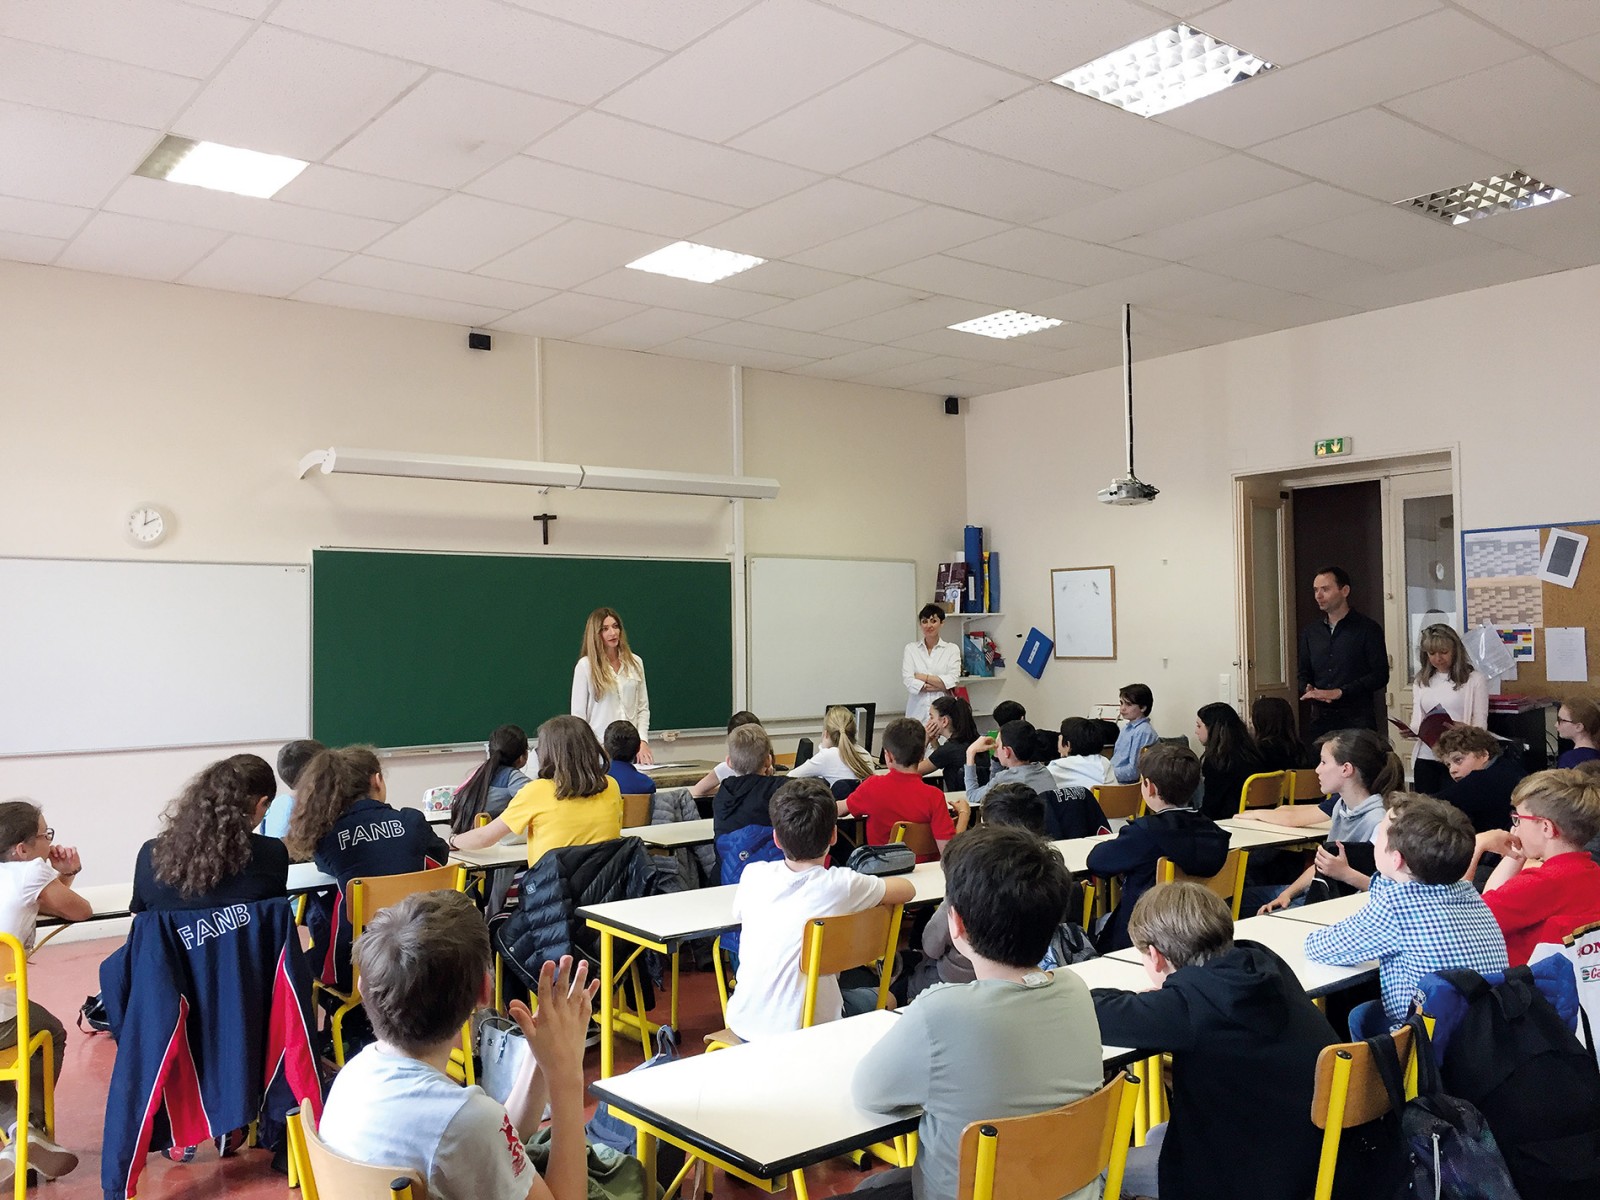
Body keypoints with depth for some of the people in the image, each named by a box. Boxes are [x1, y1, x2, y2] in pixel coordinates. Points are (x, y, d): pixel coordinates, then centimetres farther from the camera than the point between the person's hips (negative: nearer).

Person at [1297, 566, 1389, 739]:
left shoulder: (1368, 629, 0)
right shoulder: (1310, 632, 14)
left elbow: (1380, 675, -6)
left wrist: (1339, 692, -14)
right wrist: (1308, 689, -5)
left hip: (1356, 718, -4)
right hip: (1320, 717, 4)